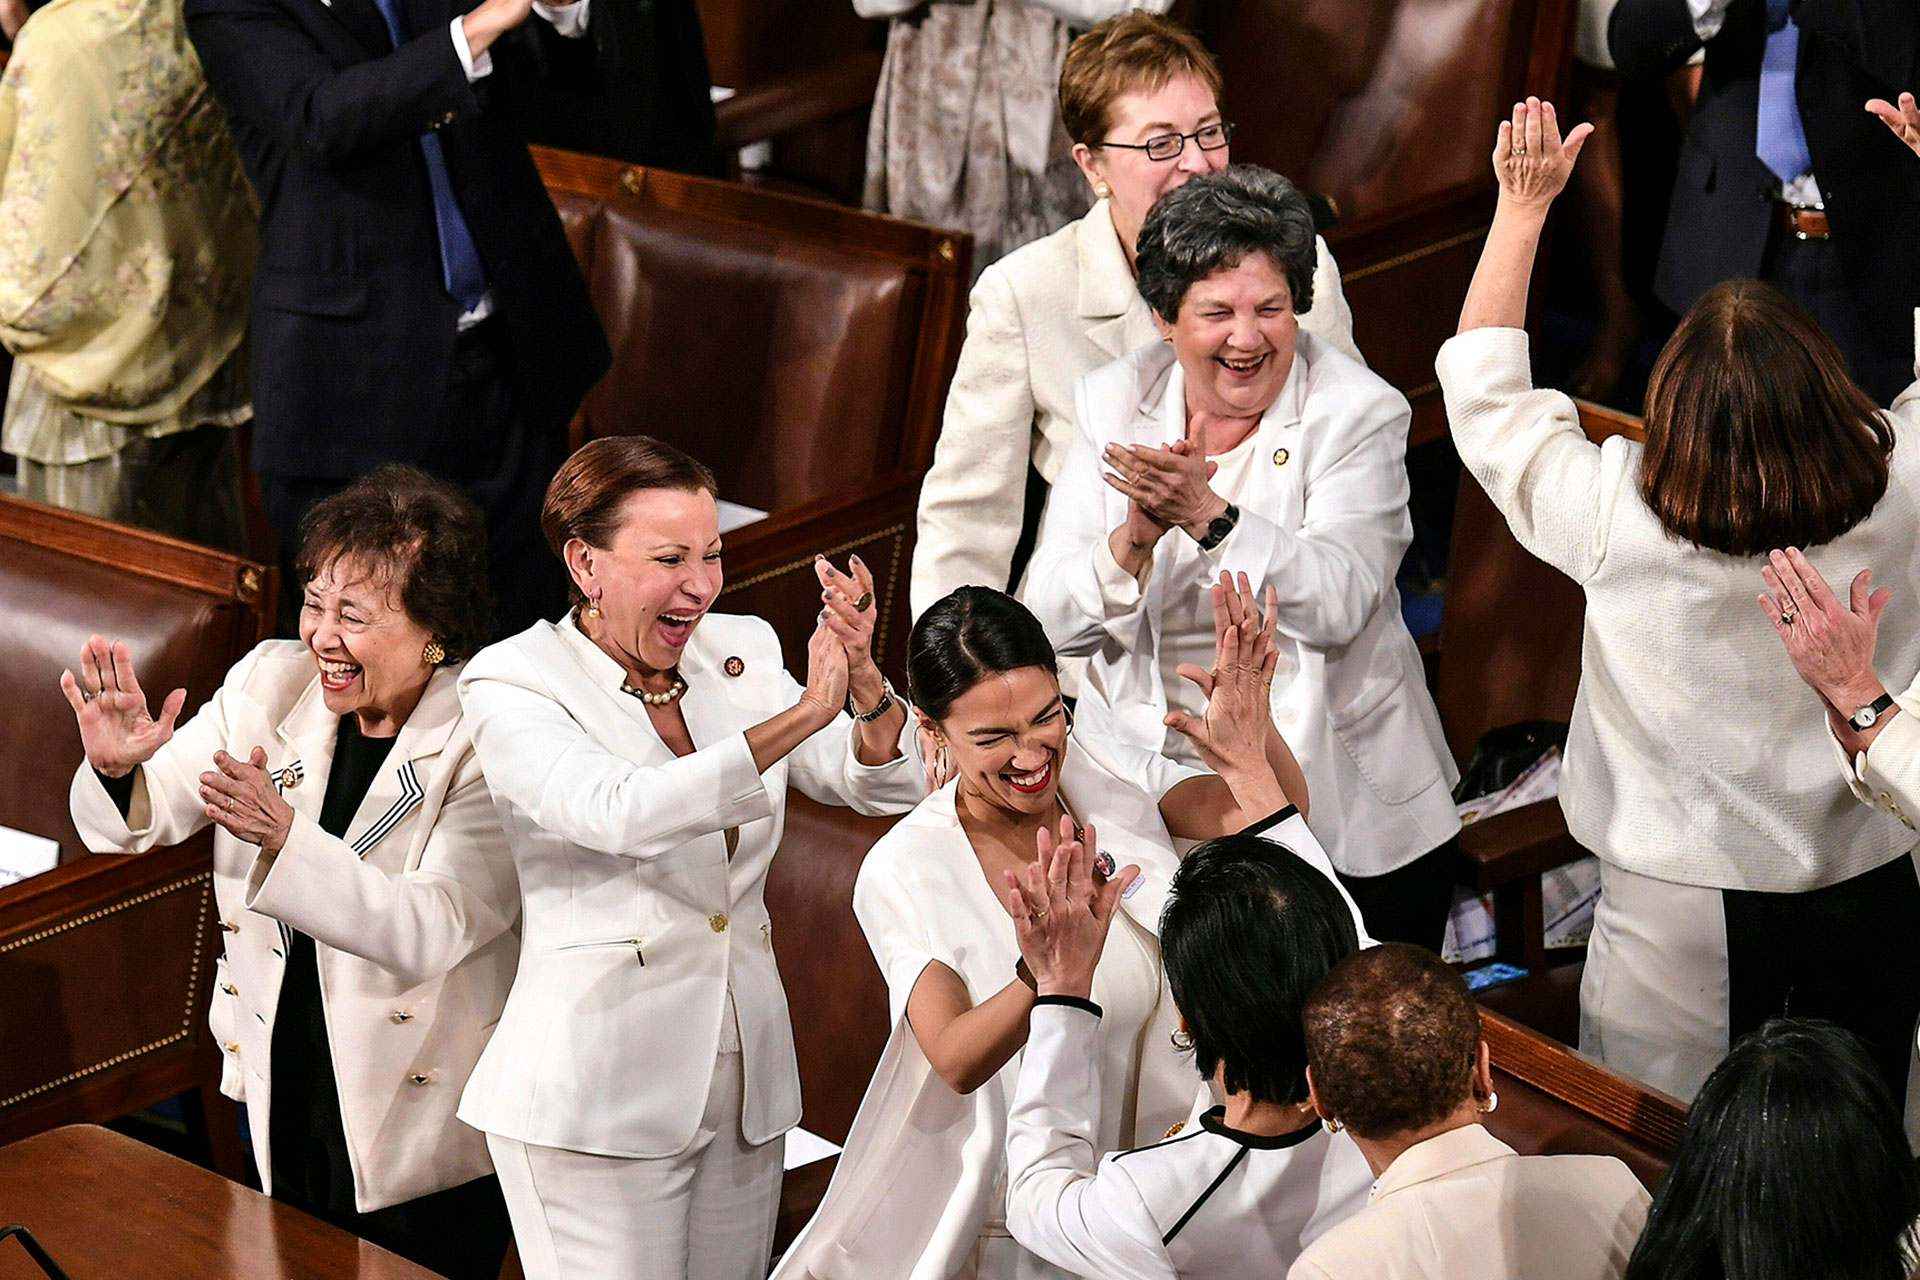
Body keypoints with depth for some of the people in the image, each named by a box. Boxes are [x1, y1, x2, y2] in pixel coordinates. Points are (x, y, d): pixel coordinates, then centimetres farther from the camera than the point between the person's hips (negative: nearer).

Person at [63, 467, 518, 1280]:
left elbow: (426, 931, -31)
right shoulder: (270, 684, -4)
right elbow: (130, 826, -4)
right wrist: (117, 771, -28)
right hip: (281, 1104, 5)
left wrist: (287, 840, -44)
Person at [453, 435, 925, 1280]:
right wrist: (804, 713, -34)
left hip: (747, 1083, 5)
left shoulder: (741, 653, 7)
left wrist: (865, 684, -21)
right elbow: (621, 814, -28)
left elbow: (888, 786, 1)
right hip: (597, 1096, -5)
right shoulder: (512, 685, -9)